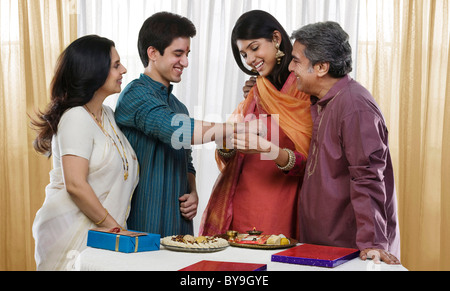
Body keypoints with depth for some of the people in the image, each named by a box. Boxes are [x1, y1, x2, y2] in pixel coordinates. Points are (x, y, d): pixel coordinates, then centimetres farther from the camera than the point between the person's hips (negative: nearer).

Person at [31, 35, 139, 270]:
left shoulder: (107, 115, 14)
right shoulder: (76, 118, -13)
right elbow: (75, 185, -20)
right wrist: (114, 227, -14)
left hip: (101, 232, 8)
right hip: (73, 231, -8)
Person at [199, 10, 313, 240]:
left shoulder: (307, 91, -6)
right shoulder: (254, 93, 13)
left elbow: (309, 164, -11)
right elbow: (228, 159, 13)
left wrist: (268, 149, -26)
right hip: (240, 205, 5)